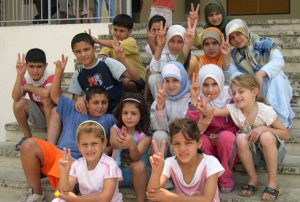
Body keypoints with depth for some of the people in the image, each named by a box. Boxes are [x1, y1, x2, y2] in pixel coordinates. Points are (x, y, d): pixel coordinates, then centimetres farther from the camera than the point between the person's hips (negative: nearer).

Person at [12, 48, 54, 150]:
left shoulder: (50, 77, -21)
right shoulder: (25, 78, -9)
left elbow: (46, 93, -43)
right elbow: (15, 98, -25)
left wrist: (29, 87, -24)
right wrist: (19, 75, -33)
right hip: (38, 117, 4)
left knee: (47, 99, -34)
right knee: (19, 103, -21)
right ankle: (27, 136, -2)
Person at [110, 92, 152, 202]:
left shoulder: (145, 135, -14)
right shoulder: (115, 129, -8)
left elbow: (136, 157, -31)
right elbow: (112, 143, -33)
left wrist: (132, 145, -55)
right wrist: (118, 143, -59)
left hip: (139, 173, -1)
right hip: (119, 171, 1)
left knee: (139, 165, -35)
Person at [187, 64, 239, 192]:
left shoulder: (230, 97, -11)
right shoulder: (199, 101, -9)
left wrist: (221, 136, -20)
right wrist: (194, 100, -32)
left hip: (229, 148, -1)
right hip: (208, 149, 1)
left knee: (226, 136, -32)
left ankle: (226, 179, -9)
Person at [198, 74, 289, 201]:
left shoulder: (265, 111, -20)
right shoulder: (234, 109, -13)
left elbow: (285, 134, -13)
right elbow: (214, 111, -31)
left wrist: (264, 128, -28)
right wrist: (205, 108, -54)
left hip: (272, 150, -2)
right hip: (252, 154, 3)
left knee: (266, 137, -34)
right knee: (241, 138, -29)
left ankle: (272, 182, -20)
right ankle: (252, 179, -11)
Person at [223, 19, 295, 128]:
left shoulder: (264, 43, -7)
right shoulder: (234, 55, 4)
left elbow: (279, 60, -25)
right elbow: (231, 75, -11)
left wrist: (260, 73, -40)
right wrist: (226, 57, -26)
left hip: (275, 89, -3)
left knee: (275, 75, -33)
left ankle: (280, 121, -37)